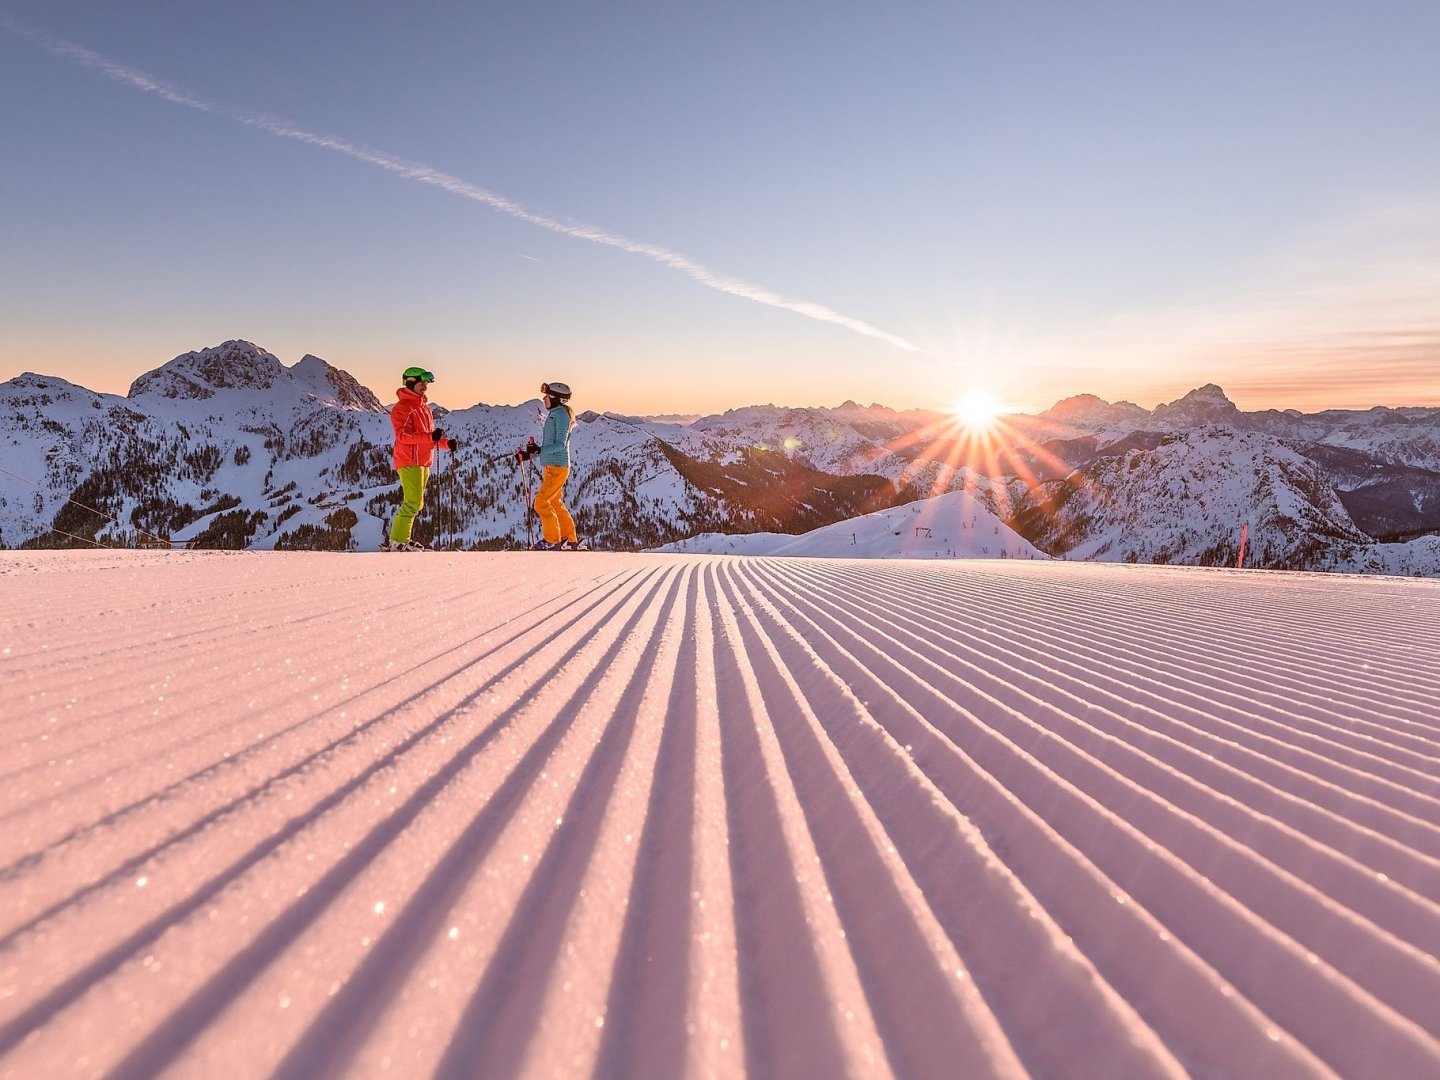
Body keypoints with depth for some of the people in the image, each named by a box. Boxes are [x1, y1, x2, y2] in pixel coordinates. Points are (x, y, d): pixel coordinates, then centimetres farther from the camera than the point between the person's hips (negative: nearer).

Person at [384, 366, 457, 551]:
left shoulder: (424, 407, 19)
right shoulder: (402, 408, -9)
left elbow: (430, 435, 25)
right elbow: (402, 436, -21)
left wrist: (447, 443, 8)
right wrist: (430, 437, -31)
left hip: (423, 462, 9)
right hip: (409, 461, -9)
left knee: (415, 502, 11)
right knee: (414, 502, -13)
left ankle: (402, 540, 17)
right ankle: (396, 542, -8)